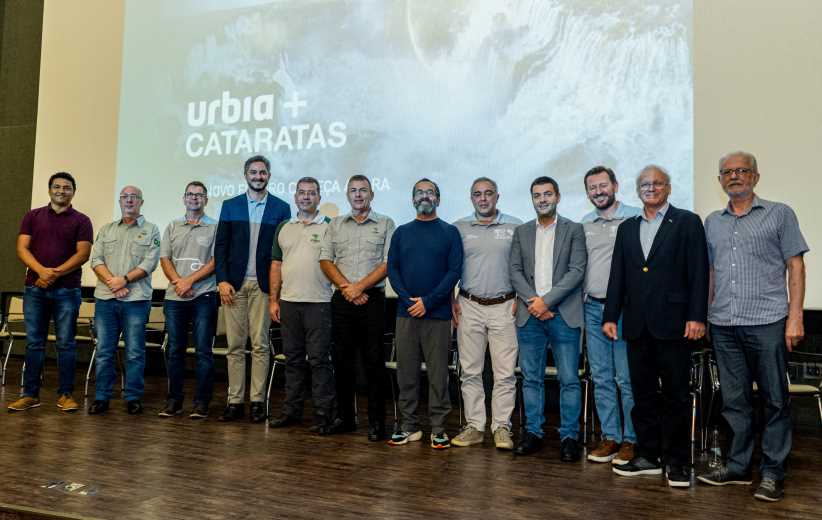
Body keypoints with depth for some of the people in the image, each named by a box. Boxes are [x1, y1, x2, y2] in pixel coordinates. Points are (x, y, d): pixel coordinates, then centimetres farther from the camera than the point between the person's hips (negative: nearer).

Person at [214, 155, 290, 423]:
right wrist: (222, 280, -3)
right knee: (235, 345, 4)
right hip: (233, 283, 2)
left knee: (260, 345, 0)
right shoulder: (230, 206, 10)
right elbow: (220, 246, 7)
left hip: (263, 285, -1)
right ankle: (235, 401, 10)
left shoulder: (281, 208, 6)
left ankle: (257, 401, 8)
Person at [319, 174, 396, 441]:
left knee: (374, 361, -3)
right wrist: (346, 287, -7)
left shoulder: (385, 224, 6)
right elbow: (325, 260, 7)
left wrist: (359, 286, -11)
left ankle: (376, 422, 5)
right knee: (342, 359, 7)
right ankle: (345, 418, 19)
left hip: (372, 299, -3)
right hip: (342, 300, 3)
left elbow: (388, 264, -3)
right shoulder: (335, 224, 15)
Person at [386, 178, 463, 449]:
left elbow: (455, 270, -4)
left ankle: (438, 428, 11)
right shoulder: (401, 232, 12)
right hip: (406, 312, 3)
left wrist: (428, 302, -12)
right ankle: (409, 425, 18)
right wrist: (407, 299, -9)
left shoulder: (449, 232, 4)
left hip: (437, 313, -3)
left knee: (437, 372, 1)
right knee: (406, 371, 7)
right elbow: (392, 268, 7)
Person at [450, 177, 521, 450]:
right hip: (469, 307, 2)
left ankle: (501, 428, 12)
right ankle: (474, 426, 17)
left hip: (504, 307, -1)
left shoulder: (515, 227, 4)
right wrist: (451, 301, 4)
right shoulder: (459, 228, 8)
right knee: (470, 371, 6)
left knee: (505, 373, 0)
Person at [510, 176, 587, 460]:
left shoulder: (574, 230, 4)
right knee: (531, 379, 9)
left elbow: (576, 271, -6)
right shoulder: (521, 232, 12)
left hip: (563, 315, -2)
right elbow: (515, 271, 6)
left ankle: (569, 436, 11)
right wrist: (532, 302, -8)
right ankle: (533, 433, 19)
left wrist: (547, 300, -13)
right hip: (529, 316, 3)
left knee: (569, 380, 0)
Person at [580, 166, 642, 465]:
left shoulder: (634, 218, -5)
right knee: (601, 378, 10)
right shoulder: (584, 224, 12)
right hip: (593, 308, 5)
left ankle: (631, 439, 12)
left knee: (627, 378, -1)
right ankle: (610, 436, 20)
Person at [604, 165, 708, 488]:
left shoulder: (687, 222, 2)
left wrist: (697, 316, -11)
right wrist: (610, 316, 6)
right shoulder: (627, 228, 14)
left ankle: (676, 461, 17)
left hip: (673, 324, -4)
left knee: (675, 395, 5)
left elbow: (698, 273, -5)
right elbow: (617, 276, 11)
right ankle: (648, 456, 21)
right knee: (643, 394, 10)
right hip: (637, 325, 4)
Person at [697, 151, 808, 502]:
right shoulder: (712, 223, 14)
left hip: (767, 323, -3)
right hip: (723, 325, 4)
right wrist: (701, 314, 8)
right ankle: (737, 466, 21)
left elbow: (796, 267, 0)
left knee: (775, 400, 3)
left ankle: (773, 473, 14)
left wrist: (795, 317, -8)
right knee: (734, 400, 10)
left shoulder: (779, 214, 4)